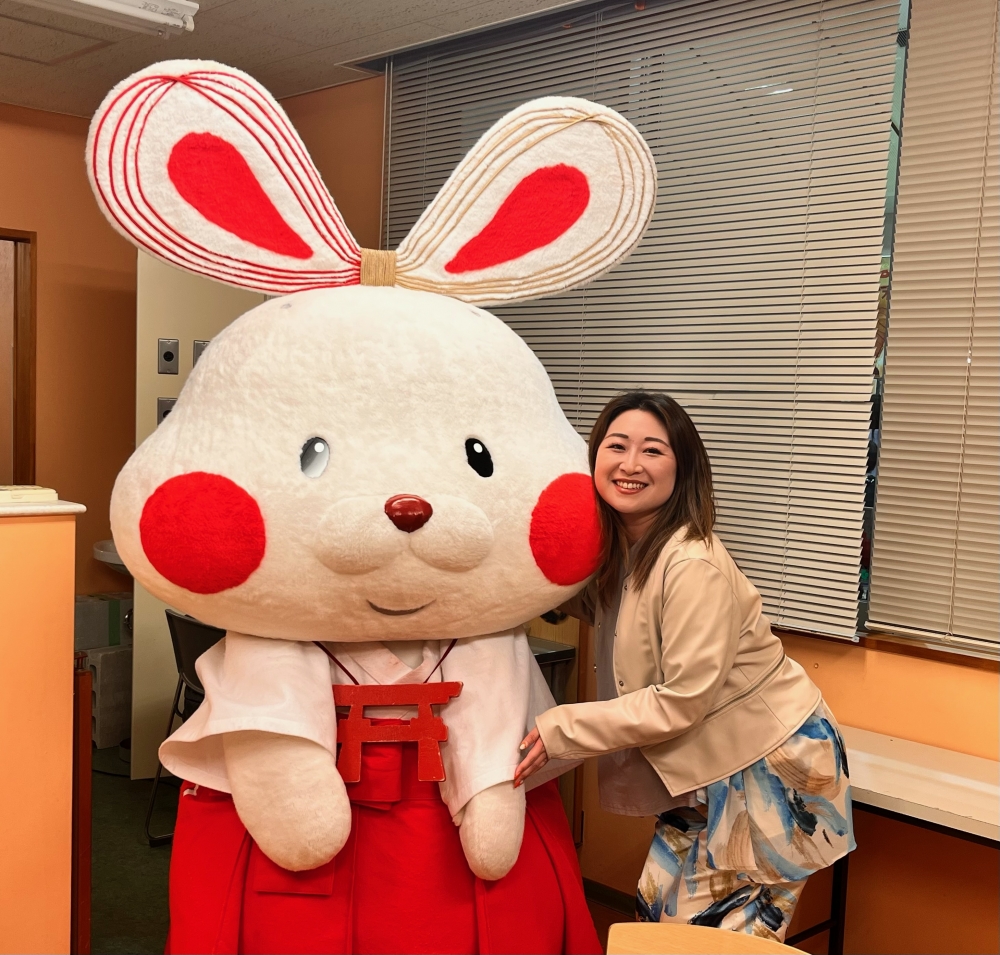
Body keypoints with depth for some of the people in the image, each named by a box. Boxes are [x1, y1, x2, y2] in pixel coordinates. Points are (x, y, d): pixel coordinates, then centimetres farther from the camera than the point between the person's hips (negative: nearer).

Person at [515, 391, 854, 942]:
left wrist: (560, 731, -21)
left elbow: (681, 702, -25)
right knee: (658, 912, 13)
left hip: (771, 765, -8)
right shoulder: (617, 550, -1)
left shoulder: (694, 566, -27)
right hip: (712, 764, 8)